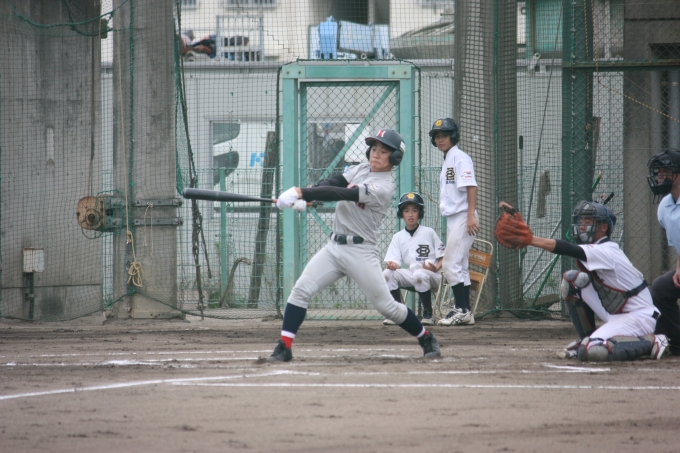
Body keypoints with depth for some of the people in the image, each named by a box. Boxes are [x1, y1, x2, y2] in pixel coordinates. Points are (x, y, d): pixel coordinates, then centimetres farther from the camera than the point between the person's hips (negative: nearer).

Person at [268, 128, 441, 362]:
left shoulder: (383, 188, -16)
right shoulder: (362, 169, 9)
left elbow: (342, 194, -26)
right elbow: (333, 183, 0)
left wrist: (302, 192, -32)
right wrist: (304, 198, -21)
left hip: (360, 252, -7)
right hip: (334, 246, 7)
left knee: (386, 306, -2)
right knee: (301, 290, -8)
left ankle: (427, 340, 19)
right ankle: (284, 348, -7)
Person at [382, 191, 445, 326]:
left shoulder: (429, 233, 1)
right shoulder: (398, 237, 9)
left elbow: (443, 256, 1)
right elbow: (395, 261, 2)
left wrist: (436, 267, -20)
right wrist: (392, 264, -23)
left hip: (431, 275, -4)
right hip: (409, 274, 4)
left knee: (420, 275, -38)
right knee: (387, 274, -20)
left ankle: (428, 314, -21)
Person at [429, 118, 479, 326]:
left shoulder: (460, 158, -9)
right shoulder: (446, 161, 19)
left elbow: (471, 186, -19)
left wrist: (471, 215, -26)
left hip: (463, 218, -10)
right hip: (452, 219, 10)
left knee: (451, 265, -13)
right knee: (459, 267, 11)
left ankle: (462, 310, -12)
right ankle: (464, 311, 14)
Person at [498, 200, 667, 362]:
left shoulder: (606, 252, -21)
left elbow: (564, 248, -30)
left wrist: (526, 238, -35)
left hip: (640, 317, -9)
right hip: (616, 316, 9)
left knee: (593, 351, -30)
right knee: (572, 279, -1)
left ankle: (650, 342, -13)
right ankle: (587, 339, 8)